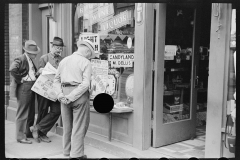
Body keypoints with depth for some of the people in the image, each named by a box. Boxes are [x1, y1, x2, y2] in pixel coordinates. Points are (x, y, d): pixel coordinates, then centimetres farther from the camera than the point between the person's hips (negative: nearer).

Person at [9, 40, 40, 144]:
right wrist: (19, 80, -19)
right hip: (24, 88, -9)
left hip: (32, 88, 9)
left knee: (31, 112, 16)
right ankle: (21, 136, 6)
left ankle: (28, 133, 30)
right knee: (22, 113, -2)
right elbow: (12, 69, -28)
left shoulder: (31, 61, 16)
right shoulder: (20, 59, -12)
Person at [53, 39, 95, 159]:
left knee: (67, 124, 17)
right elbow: (85, 84, -17)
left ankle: (67, 150, 28)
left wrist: (61, 95, 0)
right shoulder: (86, 62, -7)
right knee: (79, 125, 4)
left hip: (65, 93, 6)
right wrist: (71, 97, -14)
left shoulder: (64, 60, 11)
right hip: (79, 95, -6)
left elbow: (56, 80, 9)